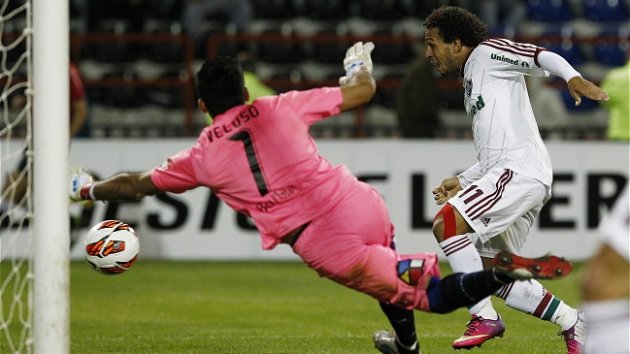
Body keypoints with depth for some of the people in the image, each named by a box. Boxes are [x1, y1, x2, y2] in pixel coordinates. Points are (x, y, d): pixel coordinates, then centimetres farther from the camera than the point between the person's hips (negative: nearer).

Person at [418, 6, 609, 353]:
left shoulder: (486, 54, 3)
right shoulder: (471, 80, 29)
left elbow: (542, 56, -12)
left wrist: (572, 77, -31)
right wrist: (462, 181, 26)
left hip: (520, 168, -10)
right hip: (508, 171, 10)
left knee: (446, 222, -22)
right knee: (491, 273, 7)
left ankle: (484, 318, -21)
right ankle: (571, 321, 10)